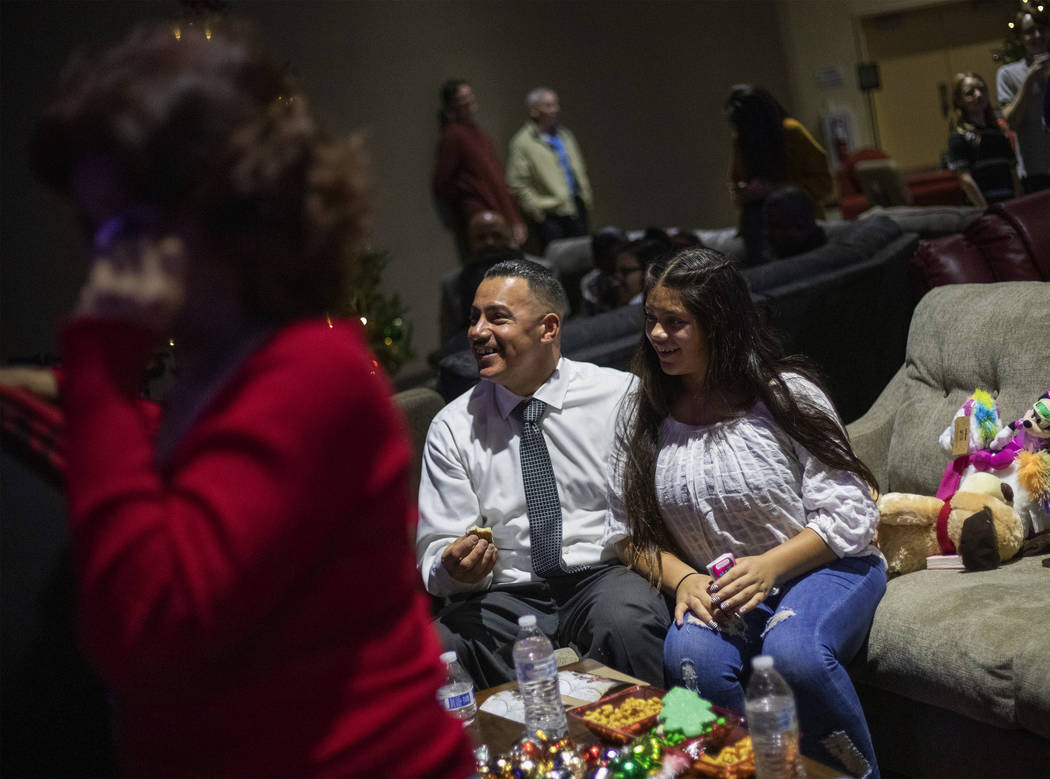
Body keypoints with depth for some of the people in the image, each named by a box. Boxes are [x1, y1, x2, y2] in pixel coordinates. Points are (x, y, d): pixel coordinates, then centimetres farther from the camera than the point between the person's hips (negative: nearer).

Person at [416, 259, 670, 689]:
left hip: (602, 577, -1)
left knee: (626, 622, -36)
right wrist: (455, 569, -17)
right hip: (504, 599, 2)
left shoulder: (619, 395, 5)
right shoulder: (453, 427, 8)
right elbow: (436, 549, 6)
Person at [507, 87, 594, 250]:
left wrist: (586, 197, 14)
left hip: (578, 208, 6)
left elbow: (581, 170, 21)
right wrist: (536, 210, -11)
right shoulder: (522, 142, -7)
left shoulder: (565, 134, 14)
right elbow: (517, 183, -9)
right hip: (550, 215, -6)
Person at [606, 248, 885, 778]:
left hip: (822, 566, -2)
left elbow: (849, 514, -6)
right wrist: (682, 579, -12)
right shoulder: (643, 416, 6)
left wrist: (768, 566, -20)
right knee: (688, 653, -32)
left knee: (792, 651, -35)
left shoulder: (786, 396, -5)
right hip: (717, 592, 3)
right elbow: (628, 530, 8)